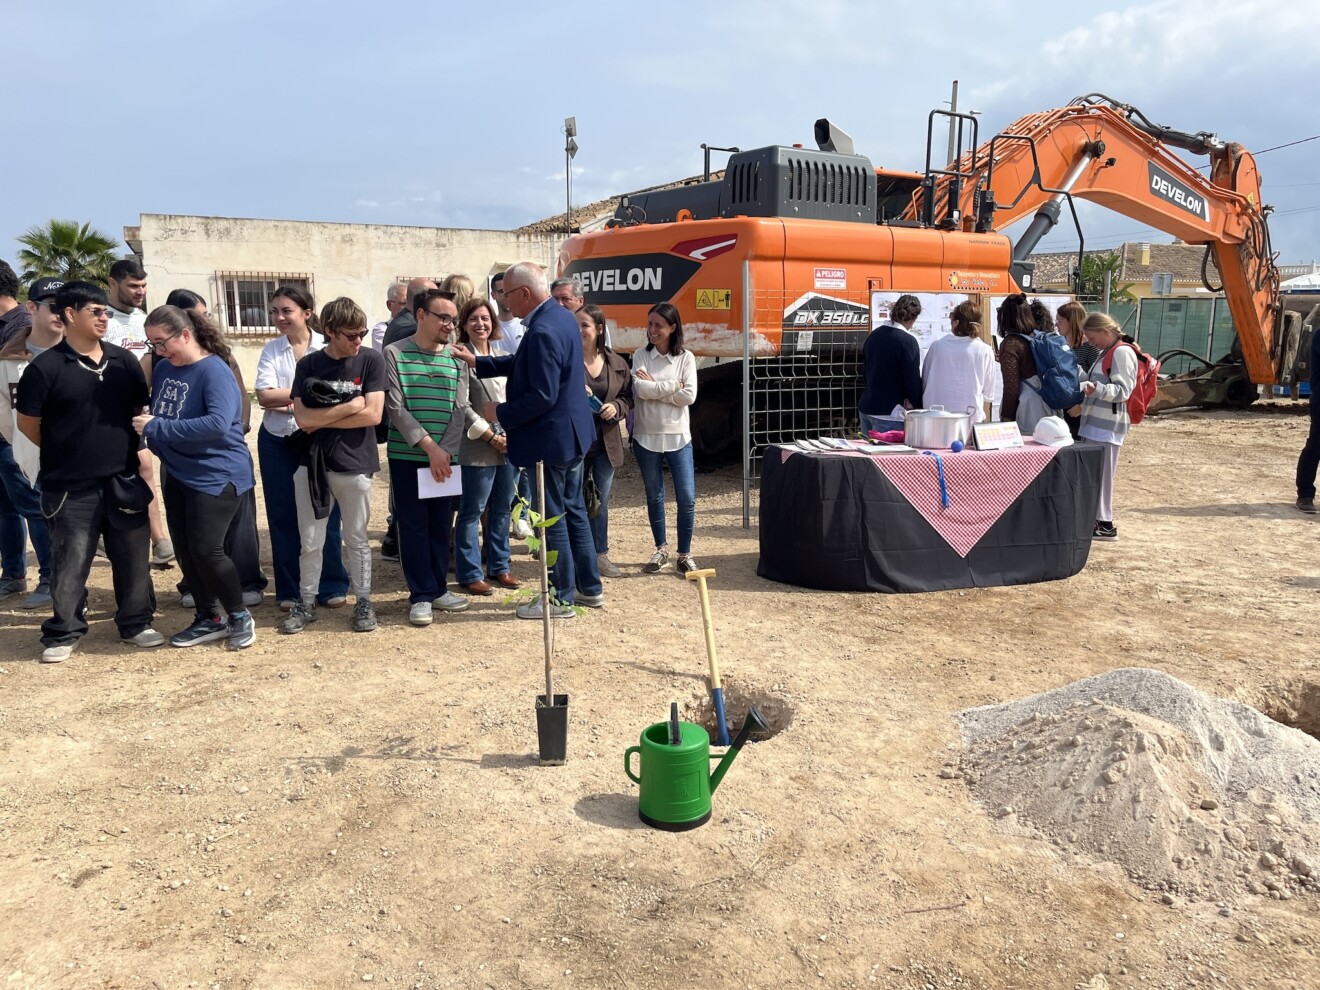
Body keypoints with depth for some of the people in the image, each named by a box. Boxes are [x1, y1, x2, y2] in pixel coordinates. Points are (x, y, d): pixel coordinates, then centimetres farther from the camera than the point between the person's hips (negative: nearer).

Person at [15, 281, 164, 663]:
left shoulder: (123, 361, 5)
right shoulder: (46, 367, -9)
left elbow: (140, 410, 15)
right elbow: (27, 423, -2)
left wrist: (126, 449, 8)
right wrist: (67, 454, 6)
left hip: (123, 481, 4)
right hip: (72, 487, -4)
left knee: (132, 558, 11)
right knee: (70, 564, 4)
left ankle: (135, 623, 25)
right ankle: (63, 633, 20)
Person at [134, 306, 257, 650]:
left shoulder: (214, 371, -18)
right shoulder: (163, 368, 5)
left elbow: (218, 423, -31)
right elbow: (157, 415, 21)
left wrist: (157, 427, -27)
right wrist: (145, 424, -1)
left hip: (217, 475, -8)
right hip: (178, 474, 8)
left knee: (206, 550, -9)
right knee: (185, 552, 10)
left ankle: (240, 616, 11)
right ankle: (209, 619, 25)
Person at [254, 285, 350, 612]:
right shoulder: (270, 350, 4)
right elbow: (264, 396, -8)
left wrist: (283, 400, -13)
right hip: (277, 442, 3)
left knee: (324, 514, 3)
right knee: (283, 517, 7)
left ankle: (332, 586, 15)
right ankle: (289, 590, 18)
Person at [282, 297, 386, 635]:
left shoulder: (371, 360, -5)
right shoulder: (308, 364, 0)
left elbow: (373, 415, -13)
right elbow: (302, 418, -8)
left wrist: (322, 420, -9)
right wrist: (348, 407, -13)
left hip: (355, 463, -2)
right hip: (313, 462, 2)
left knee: (356, 539, 11)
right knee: (310, 541, 10)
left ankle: (364, 601, 23)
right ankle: (306, 603, 23)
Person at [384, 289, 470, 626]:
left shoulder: (457, 360, 6)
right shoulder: (395, 353, -4)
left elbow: (459, 411, 0)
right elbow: (396, 408, -10)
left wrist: (445, 452, -12)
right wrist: (429, 447, -16)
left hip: (445, 457, 3)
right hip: (407, 456, -3)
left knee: (441, 524, 10)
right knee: (413, 526, 2)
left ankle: (438, 589, 22)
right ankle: (421, 595, 11)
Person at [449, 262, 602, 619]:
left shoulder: (542, 332, -24)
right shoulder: (561, 316, 8)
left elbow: (542, 396, -26)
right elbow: (524, 365, 15)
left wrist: (500, 412, -13)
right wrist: (477, 362, 13)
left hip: (552, 439, -10)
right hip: (572, 432, 10)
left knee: (553, 518, 2)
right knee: (573, 510, 18)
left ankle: (561, 599, 14)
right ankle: (590, 587, 28)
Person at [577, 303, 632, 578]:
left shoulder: (616, 363, 3)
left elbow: (628, 396, 12)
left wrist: (616, 407, -8)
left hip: (606, 442, 3)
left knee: (601, 500, 13)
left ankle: (600, 554, 25)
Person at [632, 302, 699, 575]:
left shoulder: (685, 358, 0)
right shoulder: (640, 356, 0)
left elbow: (689, 396, -13)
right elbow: (640, 390, -17)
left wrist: (654, 387, -12)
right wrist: (672, 386, -14)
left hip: (678, 437, -1)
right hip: (646, 437, 1)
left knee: (687, 498, -3)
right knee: (654, 497, 12)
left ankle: (685, 554, 11)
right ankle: (661, 549, 28)